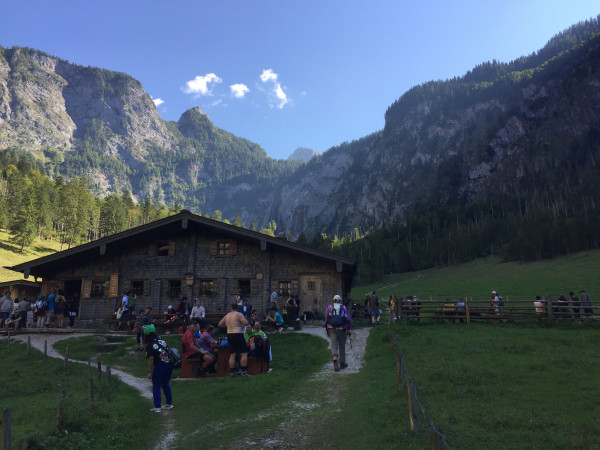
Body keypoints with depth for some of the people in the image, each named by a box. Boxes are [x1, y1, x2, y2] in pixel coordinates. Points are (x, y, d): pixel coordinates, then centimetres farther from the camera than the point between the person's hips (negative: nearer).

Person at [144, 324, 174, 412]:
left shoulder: (149, 345, -11)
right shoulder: (160, 339, 5)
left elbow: (151, 359, -16)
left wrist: (149, 371, -11)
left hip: (159, 366, -6)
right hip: (169, 364, 6)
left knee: (156, 387, 10)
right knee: (165, 384, 23)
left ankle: (157, 407, 12)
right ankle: (169, 403, 29)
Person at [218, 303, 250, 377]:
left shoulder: (227, 316, 11)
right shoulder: (239, 314, -8)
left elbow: (220, 324, 18)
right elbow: (246, 323, -19)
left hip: (229, 335, 7)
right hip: (238, 335, -7)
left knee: (232, 355, 8)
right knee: (244, 354, -3)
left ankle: (233, 371, 9)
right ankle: (243, 371, -6)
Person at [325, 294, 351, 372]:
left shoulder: (329, 307, 8)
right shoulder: (344, 308, 5)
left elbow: (326, 319, 8)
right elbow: (348, 319, -5)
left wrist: (327, 330, 16)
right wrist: (348, 329, 0)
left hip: (332, 329, 0)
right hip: (342, 329, 0)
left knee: (334, 345, -2)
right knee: (342, 346, 13)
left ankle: (335, 359, -26)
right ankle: (342, 363, 24)